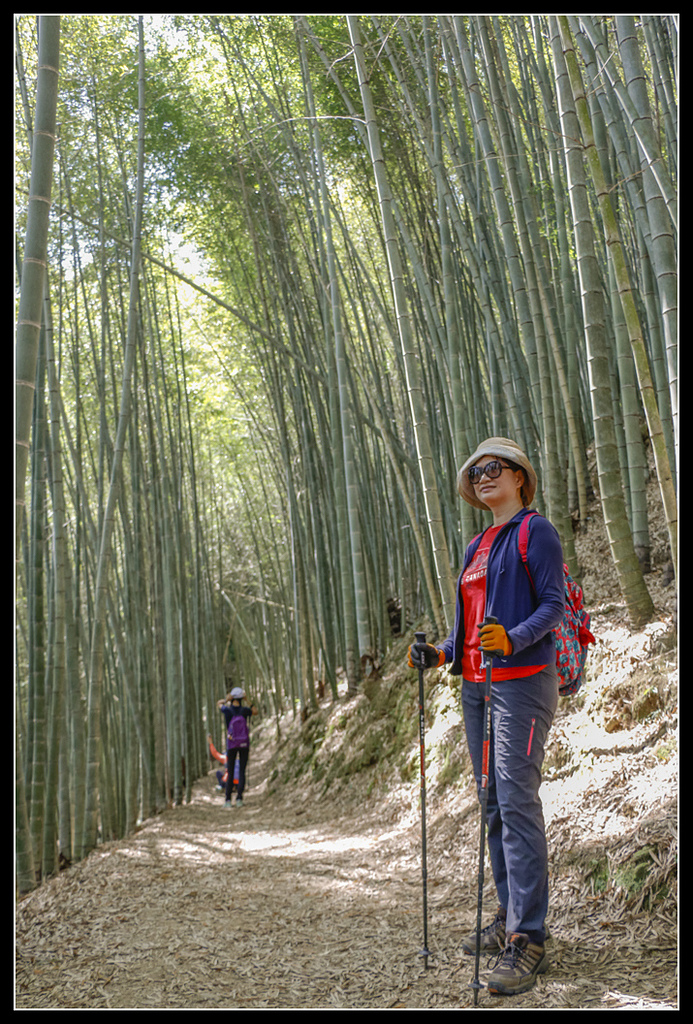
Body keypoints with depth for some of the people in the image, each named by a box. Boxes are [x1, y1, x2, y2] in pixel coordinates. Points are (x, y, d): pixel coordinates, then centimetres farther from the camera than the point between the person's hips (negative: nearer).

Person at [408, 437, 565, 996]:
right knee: (493, 803, 12)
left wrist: (511, 640, -28)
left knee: (517, 801, -12)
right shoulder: (477, 546, 20)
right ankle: (510, 916, 23)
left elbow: (553, 605, -12)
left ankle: (529, 938, -6)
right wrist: (443, 654, 10)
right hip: (477, 685, 9)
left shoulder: (536, 532, -4)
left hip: (521, 681, -8)